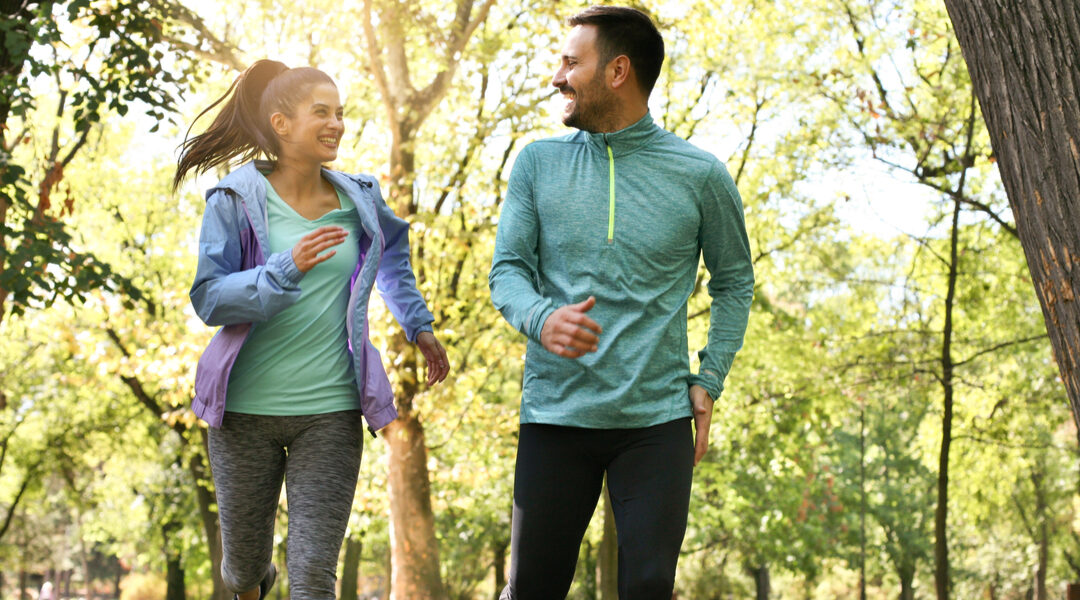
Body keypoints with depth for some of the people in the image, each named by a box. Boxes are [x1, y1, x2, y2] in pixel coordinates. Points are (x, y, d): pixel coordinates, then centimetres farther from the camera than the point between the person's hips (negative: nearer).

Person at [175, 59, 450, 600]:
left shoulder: (358, 199, 6)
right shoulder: (237, 199, -4)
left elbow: (393, 251, 29)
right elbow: (208, 298, -10)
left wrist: (418, 324, 25)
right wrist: (286, 269, -23)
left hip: (331, 412, 1)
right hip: (246, 409, -1)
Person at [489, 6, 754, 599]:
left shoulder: (701, 176, 2)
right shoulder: (537, 162, 5)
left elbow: (734, 283, 14)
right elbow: (507, 270, 4)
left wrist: (708, 381, 3)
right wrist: (541, 319, -19)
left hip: (658, 419, -1)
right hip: (555, 415, 1)